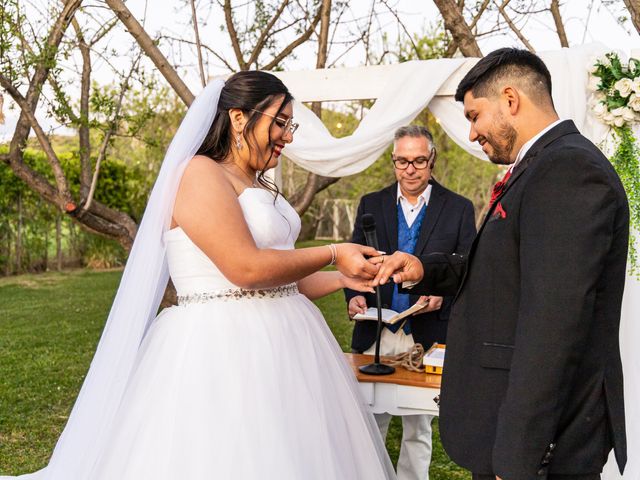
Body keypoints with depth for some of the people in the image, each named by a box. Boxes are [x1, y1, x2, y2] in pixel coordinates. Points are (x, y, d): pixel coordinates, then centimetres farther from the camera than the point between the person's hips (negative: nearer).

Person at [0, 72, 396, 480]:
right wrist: (331, 255, -10)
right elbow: (246, 269, -21)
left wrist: (341, 279, 7)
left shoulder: (261, 188, 16)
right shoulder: (200, 174, -11)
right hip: (223, 351, -9)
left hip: (278, 342, 9)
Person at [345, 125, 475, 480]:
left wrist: (444, 294, -18)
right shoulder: (371, 204, 7)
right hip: (375, 334, 2)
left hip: (427, 337, -1)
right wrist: (354, 295, -10)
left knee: (418, 428, 10)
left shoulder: (459, 209, 1)